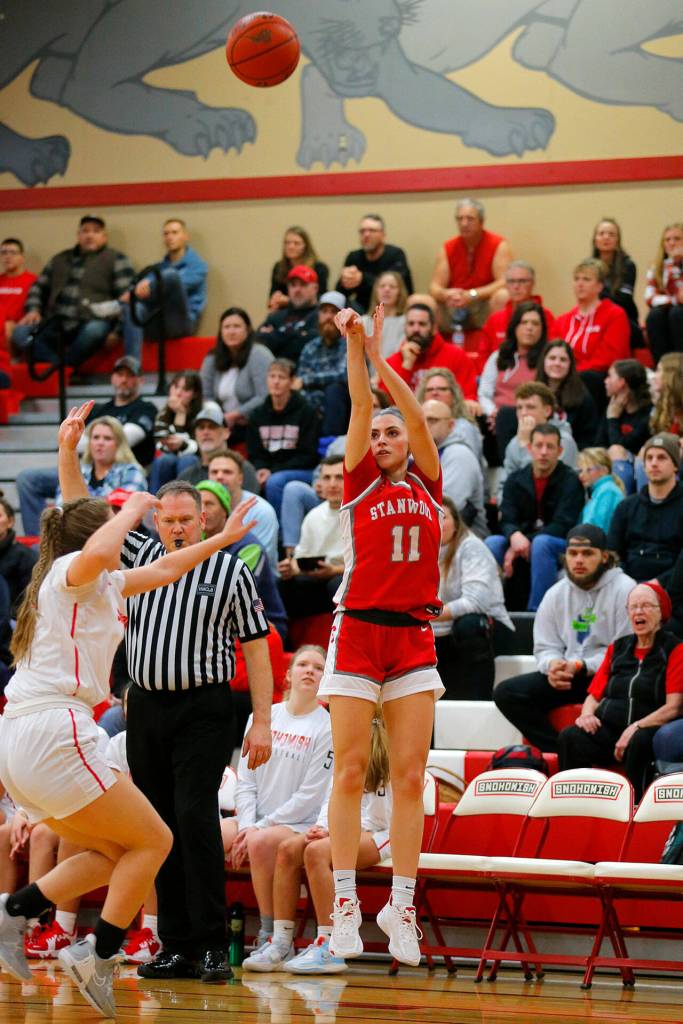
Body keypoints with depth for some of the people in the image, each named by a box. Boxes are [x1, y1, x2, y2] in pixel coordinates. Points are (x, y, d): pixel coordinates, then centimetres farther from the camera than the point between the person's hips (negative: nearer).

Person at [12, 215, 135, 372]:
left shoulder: (116, 260, 10)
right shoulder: (60, 259, 24)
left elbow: (127, 295, 0)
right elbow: (39, 287, 27)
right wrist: (34, 310, 8)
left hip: (91, 322, -4)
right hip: (56, 324, 4)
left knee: (94, 331, -40)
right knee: (20, 334, -22)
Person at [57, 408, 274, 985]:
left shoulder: (230, 571, 0)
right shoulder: (138, 556, 10)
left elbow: (257, 646, 1)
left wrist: (262, 721, -5)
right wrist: (68, 451, -3)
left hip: (204, 708, -5)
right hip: (146, 706, 5)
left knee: (195, 816, -16)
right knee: (159, 825, 4)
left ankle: (211, 946, -13)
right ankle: (176, 947, 8)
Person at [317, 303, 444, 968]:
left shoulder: (427, 485, 13)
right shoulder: (359, 483, 8)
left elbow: (414, 413, 2)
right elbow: (361, 407, -3)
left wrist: (379, 358, -2)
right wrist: (354, 345, -11)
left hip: (414, 638, 2)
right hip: (357, 632, -2)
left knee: (409, 775, -1)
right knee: (351, 769, -5)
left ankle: (401, 907, 1)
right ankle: (344, 902, -3)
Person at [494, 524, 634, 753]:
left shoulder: (624, 590, -7)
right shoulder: (556, 594, 14)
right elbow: (545, 647, 16)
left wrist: (582, 667, -18)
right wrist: (552, 665, -9)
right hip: (566, 676, 7)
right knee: (506, 693, -12)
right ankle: (564, 753, -20)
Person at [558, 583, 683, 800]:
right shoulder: (618, 648, 23)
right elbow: (594, 695, 22)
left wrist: (635, 728, -17)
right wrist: (587, 714, -2)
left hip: (650, 729, -4)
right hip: (608, 729, 4)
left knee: (640, 743, -39)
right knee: (570, 737, -25)